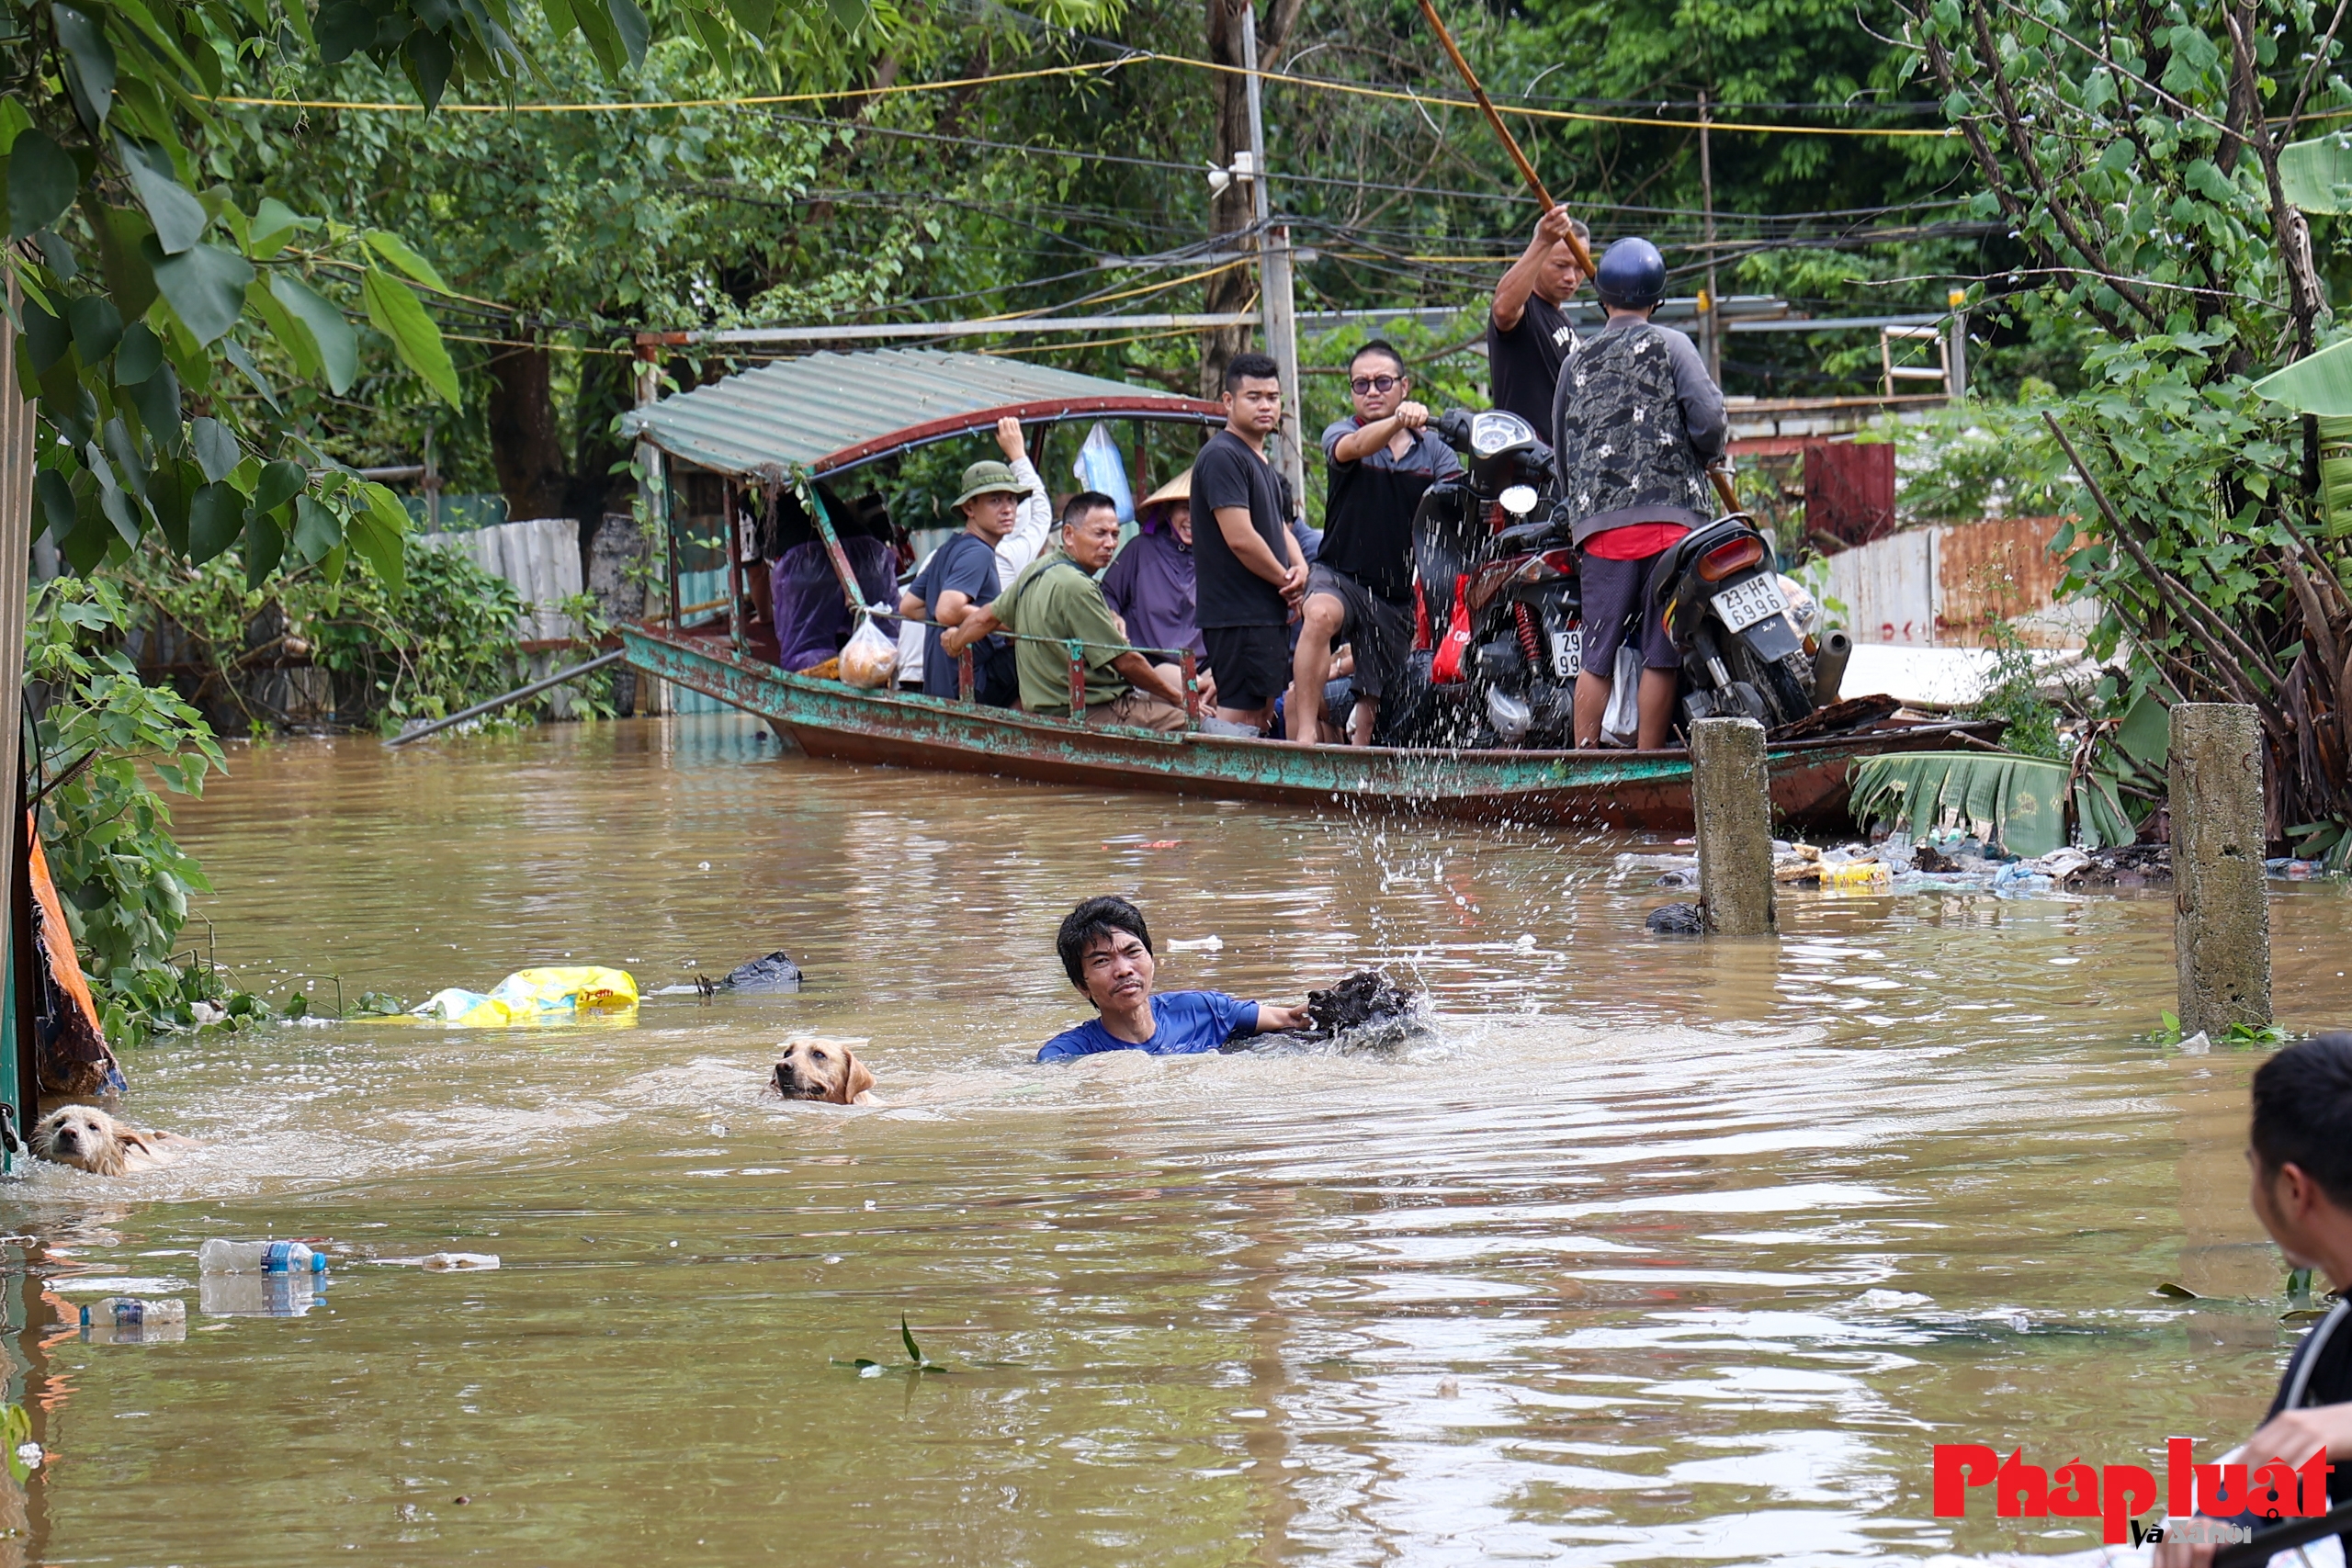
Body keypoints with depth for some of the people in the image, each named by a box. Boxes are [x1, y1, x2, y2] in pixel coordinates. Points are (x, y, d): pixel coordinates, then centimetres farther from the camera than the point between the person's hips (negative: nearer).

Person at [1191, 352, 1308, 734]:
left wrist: (1298, 566, 5)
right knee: (1239, 713, -12)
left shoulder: (1261, 461, 19)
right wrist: (1286, 580, -8)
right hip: (1238, 614, -10)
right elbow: (1240, 537, -20)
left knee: (1263, 713, 11)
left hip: (1269, 613, 10)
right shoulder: (1222, 457, -13)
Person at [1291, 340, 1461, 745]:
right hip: (1342, 575, -3)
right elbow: (1354, 447, -25)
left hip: (1401, 594, 3)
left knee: (1373, 702, 8)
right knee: (1321, 615, -36)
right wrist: (1398, 420, -45)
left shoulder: (1433, 450, 7)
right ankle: (1305, 732, -37)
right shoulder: (1341, 435, -1)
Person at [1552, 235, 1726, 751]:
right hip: (1670, 515, -3)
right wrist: (1706, 455, 14)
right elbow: (1709, 420, -7)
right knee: (1662, 656, 0)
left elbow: (1561, 453, 20)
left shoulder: (1578, 362, 16)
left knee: (1597, 656, 3)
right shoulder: (1669, 346, 3)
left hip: (1598, 523, 3)